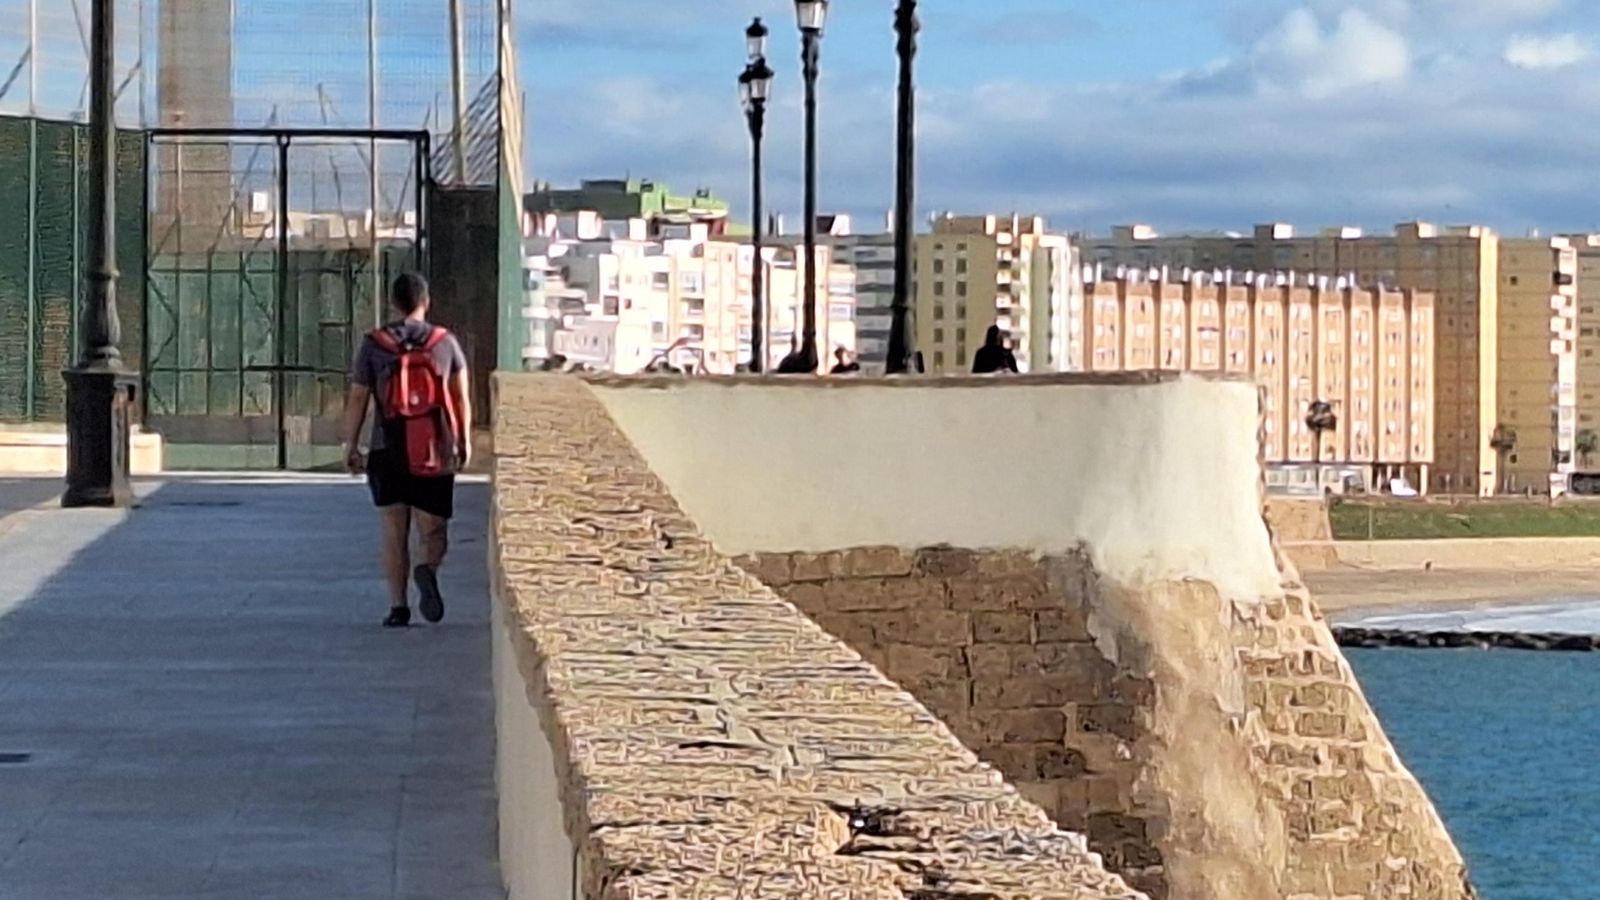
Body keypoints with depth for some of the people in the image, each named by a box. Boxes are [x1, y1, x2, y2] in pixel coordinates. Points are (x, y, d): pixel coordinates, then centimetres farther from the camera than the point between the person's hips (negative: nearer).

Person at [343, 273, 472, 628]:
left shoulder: (374, 345, -2)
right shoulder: (445, 342, 1)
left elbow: (357, 399, -2)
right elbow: (462, 396, 3)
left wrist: (351, 446, 6)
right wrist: (464, 441, 13)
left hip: (388, 451, 0)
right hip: (435, 451, 0)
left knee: (393, 533, 7)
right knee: (433, 529, 7)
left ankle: (398, 606, 3)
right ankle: (428, 569, -24)